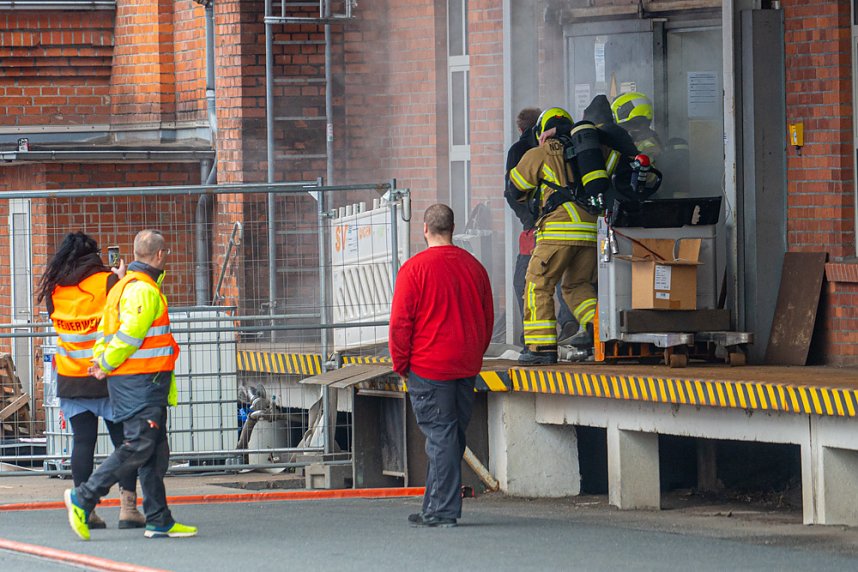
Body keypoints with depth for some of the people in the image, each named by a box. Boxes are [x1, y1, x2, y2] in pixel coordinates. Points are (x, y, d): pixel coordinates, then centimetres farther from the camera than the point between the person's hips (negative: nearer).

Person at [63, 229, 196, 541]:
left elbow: (106, 330, 19)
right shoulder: (144, 290, -14)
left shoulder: (124, 286, 20)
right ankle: (83, 498, -10)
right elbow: (129, 336, -19)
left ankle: (159, 521, 9)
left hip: (149, 384, 10)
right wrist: (106, 366, -8)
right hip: (141, 381, -10)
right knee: (139, 446, -11)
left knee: (156, 450, 9)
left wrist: (100, 360, 7)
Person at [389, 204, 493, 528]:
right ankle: (439, 507, 18)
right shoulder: (474, 267, 6)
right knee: (453, 437, 12)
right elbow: (487, 320, 13)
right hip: (467, 367, 5)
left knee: (440, 437, -4)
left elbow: (400, 323, -10)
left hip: (429, 367, -5)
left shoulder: (414, 269, -11)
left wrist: (401, 364, 1)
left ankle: (441, 511, -5)